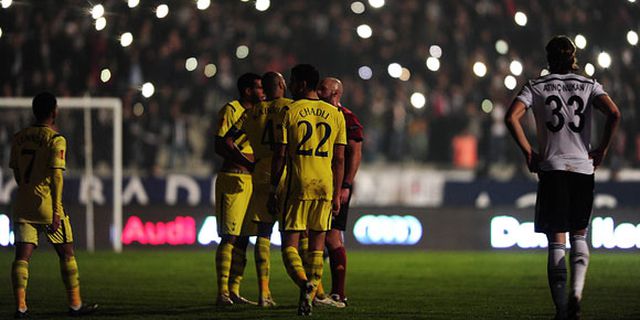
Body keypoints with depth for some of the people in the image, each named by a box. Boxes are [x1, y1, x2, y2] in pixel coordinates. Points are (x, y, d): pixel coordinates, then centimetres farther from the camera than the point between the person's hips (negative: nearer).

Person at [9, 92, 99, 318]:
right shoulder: (55, 140, -9)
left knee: (22, 256, 0)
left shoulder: (19, 138, 8)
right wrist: (56, 210, -19)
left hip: (22, 204, 4)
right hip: (47, 205, -4)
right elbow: (56, 176, -16)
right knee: (66, 254, 10)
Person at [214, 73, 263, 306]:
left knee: (243, 239, 7)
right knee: (229, 237, -10)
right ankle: (222, 292, -10)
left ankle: (234, 291, 10)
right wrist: (248, 163, -23)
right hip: (233, 179, -8)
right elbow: (220, 146, -15)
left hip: (251, 180, 8)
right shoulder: (230, 110, -7)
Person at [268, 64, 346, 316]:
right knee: (317, 245, 11)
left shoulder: (289, 111, -3)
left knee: (289, 245, -1)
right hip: (325, 187, 3)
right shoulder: (335, 114, 8)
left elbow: (280, 155, -5)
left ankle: (304, 283, -26)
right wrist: (337, 195, 11)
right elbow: (339, 159, 7)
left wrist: (272, 191, 2)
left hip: (298, 185, -3)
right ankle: (311, 293, 5)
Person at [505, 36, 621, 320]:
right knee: (579, 235, 15)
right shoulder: (588, 85, 6)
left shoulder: (536, 87, 4)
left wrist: (528, 152, -2)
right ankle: (576, 292, -8)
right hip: (583, 168, 1)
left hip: (552, 169, -1)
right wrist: (602, 149, 0)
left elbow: (511, 117, -10)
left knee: (556, 241, 0)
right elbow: (614, 113, -10)